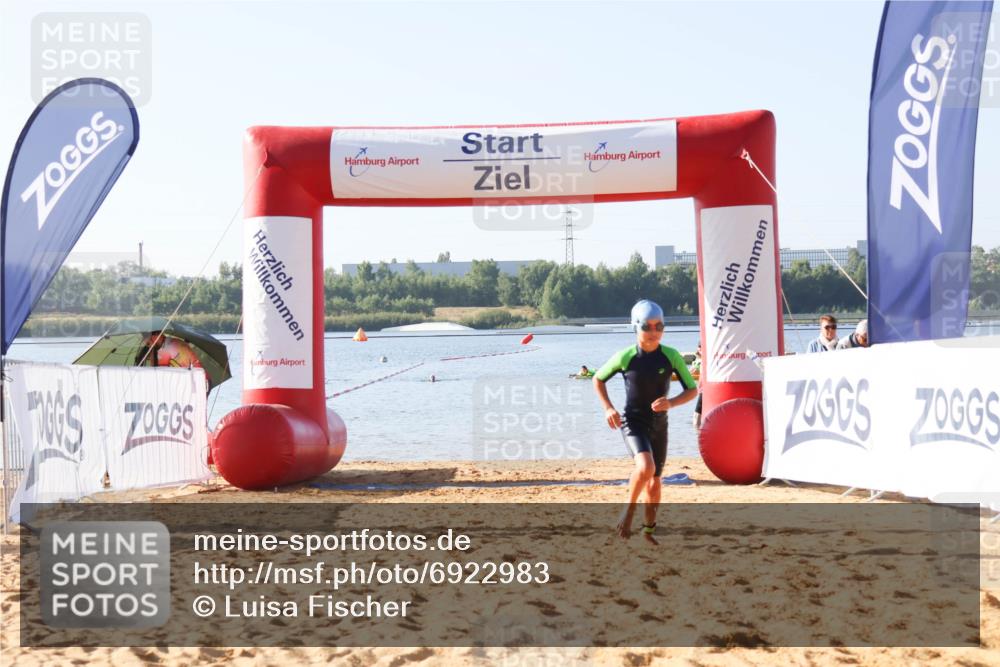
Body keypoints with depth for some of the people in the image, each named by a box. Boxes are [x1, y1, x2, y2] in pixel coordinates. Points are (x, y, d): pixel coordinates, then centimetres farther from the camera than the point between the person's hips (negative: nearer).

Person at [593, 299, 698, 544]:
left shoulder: (671, 356, -9)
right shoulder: (625, 357, -12)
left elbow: (692, 390, -4)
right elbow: (598, 379, 5)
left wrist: (671, 403, -23)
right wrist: (608, 408, -8)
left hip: (659, 424, 3)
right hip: (632, 422, -3)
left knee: (654, 480, 12)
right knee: (645, 467, -28)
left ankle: (649, 530, 33)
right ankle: (629, 510, -4)